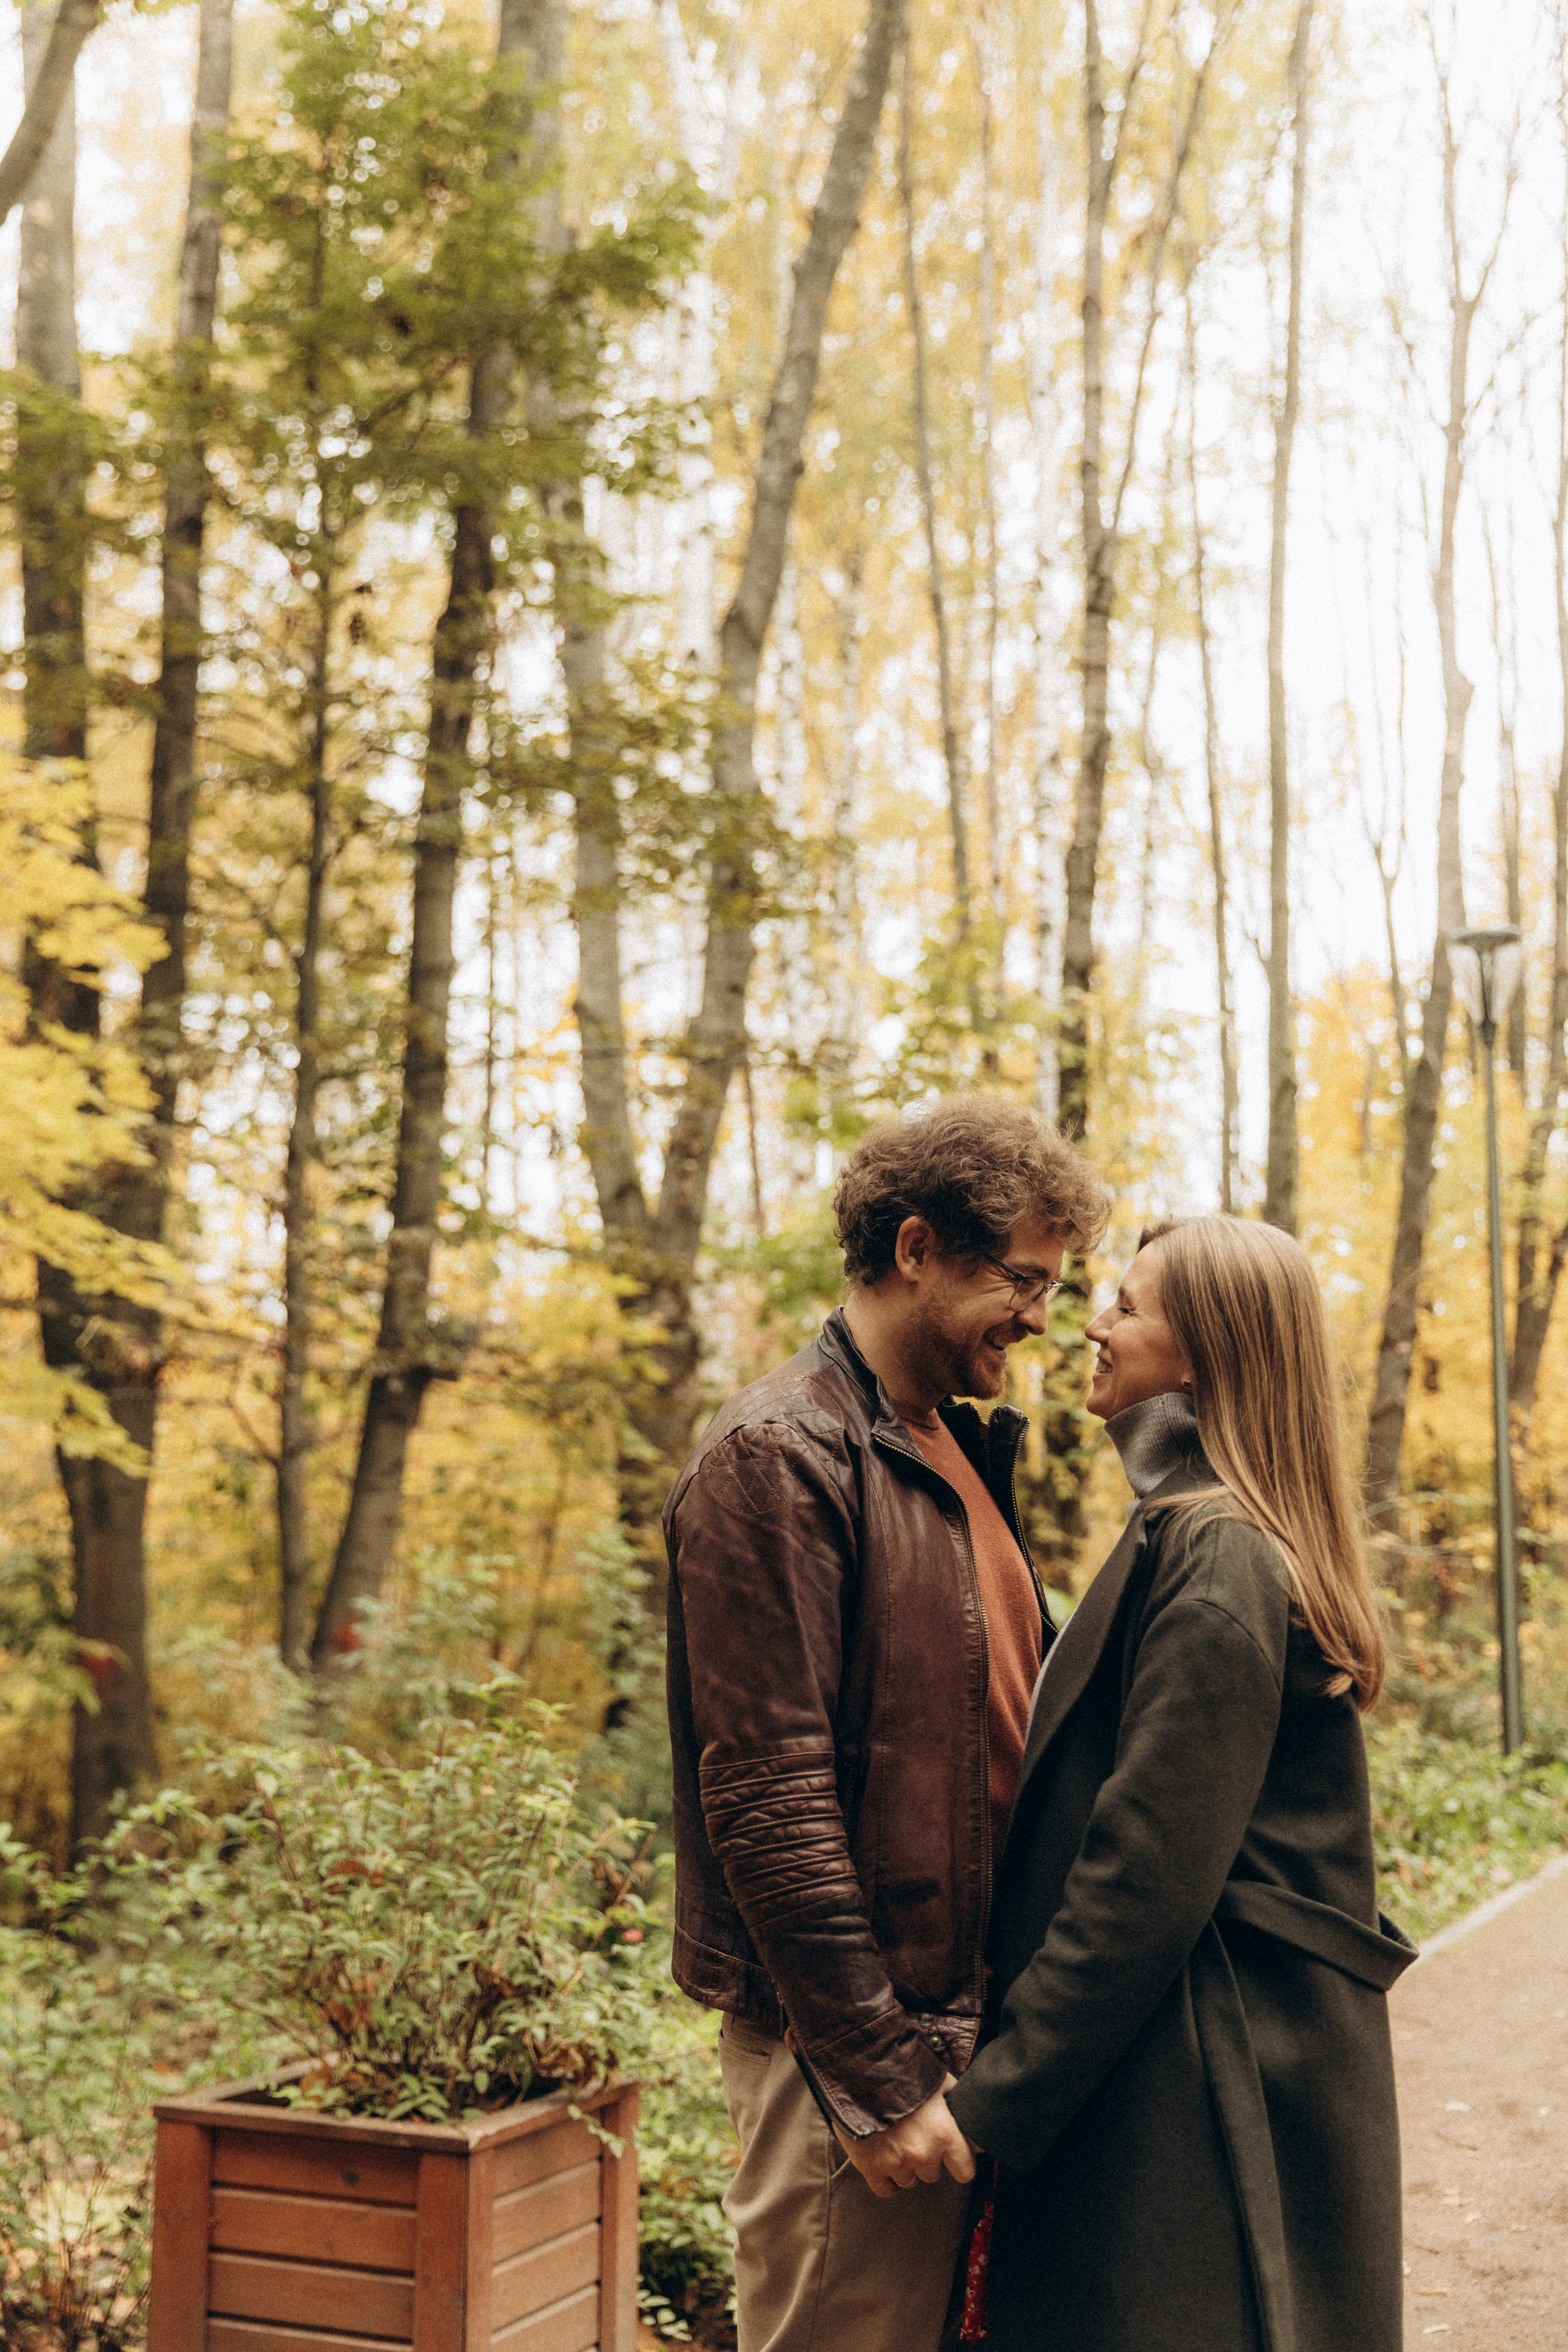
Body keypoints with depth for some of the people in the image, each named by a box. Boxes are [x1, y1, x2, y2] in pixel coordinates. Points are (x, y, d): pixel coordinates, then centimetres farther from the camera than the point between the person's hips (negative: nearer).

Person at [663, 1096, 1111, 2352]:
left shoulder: (960, 1453, 14)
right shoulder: (779, 1457, -14)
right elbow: (766, 1793, -19)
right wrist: (875, 2072, -19)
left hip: (964, 2021, 8)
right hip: (857, 2041, -8)